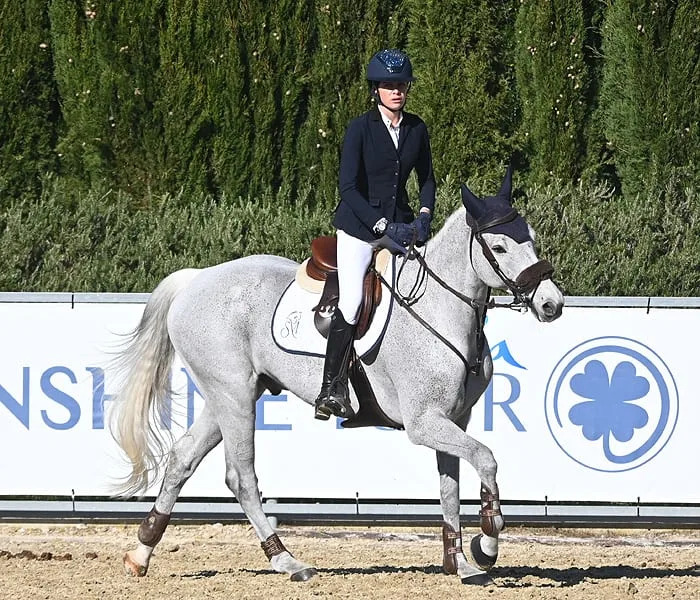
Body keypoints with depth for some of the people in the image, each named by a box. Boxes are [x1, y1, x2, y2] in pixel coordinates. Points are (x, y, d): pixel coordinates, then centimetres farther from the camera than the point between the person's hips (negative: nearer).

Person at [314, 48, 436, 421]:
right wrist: (383, 226, -22)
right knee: (351, 303, -17)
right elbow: (348, 186, -15)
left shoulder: (416, 129, 6)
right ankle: (332, 388, -10)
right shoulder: (360, 129, -9)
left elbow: (426, 179, 18)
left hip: (399, 225, 5)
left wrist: (424, 216, -1)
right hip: (359, 226, -5)